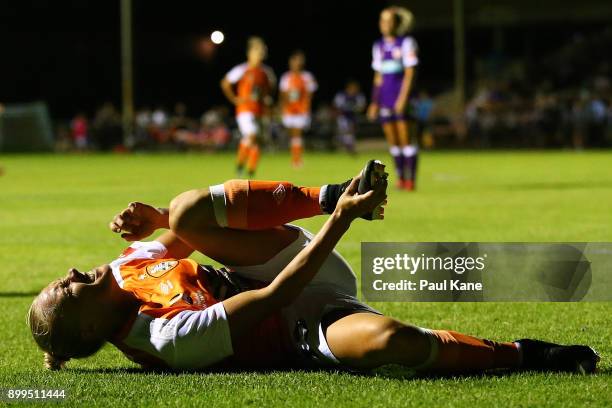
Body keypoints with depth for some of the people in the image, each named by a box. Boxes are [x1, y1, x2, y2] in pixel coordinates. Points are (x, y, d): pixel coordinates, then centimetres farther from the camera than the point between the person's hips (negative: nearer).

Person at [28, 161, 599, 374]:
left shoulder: (124, 268, -3)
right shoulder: (170, 340, -28)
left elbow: (183, 234, 15)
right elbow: (275, 297, -29)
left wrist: (153, 220, -10)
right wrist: (342, 220, -29)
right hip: (307, 323, -8)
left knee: (189, 210, -14)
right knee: (381, 340, -43)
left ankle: (326, 195, -6)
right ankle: (517, 354, -22)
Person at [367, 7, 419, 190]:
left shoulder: (406, 43, -4)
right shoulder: (378, 46, 14)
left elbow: (409, 72, -8)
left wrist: (403, 98, -16)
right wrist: (374, 102, 14)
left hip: (401, 93, -6)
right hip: (385, 97, 6)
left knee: (405, 139, -8)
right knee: (392, 141, 6)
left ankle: (410, 179, -6)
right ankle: (400, 177, 13)